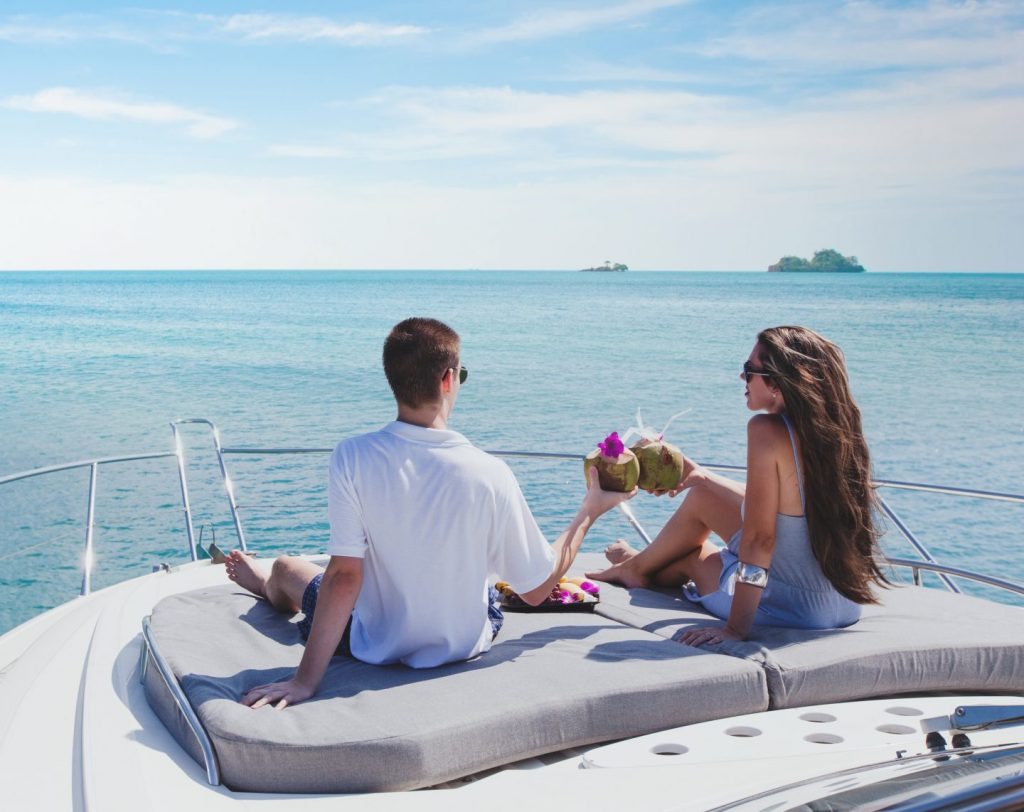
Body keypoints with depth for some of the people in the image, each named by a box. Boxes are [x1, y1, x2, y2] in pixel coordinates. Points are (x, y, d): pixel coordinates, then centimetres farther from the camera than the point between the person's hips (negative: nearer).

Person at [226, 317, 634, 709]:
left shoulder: (353, 458, -24)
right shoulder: (490, 475, -23)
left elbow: (344, 576, -24)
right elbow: (537, 589, -14)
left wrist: (305, 681, -18)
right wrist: (590, 511, -1)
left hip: (378, 648, -1)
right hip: (465, 646, 2)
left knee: (287, 567, 28)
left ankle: (266, 586, 67)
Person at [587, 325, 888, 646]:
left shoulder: (768, 430, -23)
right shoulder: (835, 430, 0)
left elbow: (759, 539, -23)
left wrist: (735, 628, -18)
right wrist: (701, 476, 23)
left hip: (793, 608, -7)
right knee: (702, 495, 22)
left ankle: (636, 567, 54)